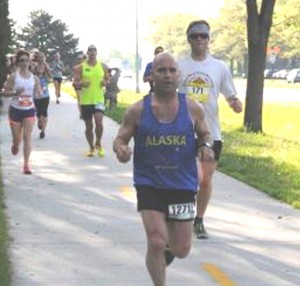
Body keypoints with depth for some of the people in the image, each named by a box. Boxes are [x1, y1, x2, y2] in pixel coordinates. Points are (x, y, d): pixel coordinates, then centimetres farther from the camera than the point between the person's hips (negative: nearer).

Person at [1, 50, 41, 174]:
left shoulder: (34, 78, 1)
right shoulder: (13, 76, -6)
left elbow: (39, 93, 6)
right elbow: (6, 92, -7)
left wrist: (37, 93, -17)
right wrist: (15, 92, -26)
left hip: (29, 110, 1)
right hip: (15, 109, -1)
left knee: (27, 137, -9)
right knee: (17, 139, 8)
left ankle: (26, 165, -7)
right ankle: (15, 145, 46)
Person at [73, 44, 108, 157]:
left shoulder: (102, 66, 5)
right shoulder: (81, 67, 0)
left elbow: (107, 79, 16)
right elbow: (75, 83, -1)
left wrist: (105, 82, -7)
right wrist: (81, 84, -22)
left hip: (99, 99, 0)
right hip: (85, 101, 0)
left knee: (99, 122, -18)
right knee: (89, 126, 7)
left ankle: (98, 144, 6)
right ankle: (91, 148, 24)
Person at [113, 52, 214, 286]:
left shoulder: (192, 108, -2)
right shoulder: (138, 110, -6)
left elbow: (205, 134, 13)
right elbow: (120, 138, 2)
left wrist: (204, 146, -10)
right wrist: (120, 149, -22)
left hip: (183, 185, 2)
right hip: (149, 184, -2)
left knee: (182, 250, 8)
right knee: (156, 243, -14)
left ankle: (169, 246, 46)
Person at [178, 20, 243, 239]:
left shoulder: (220, 67, 5)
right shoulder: (179, 66, 2)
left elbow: (232, 98, 8)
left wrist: (236, 104, -15)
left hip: (211, 132, 2)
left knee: (206, 179, 6)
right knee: (196, 177, -16)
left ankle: (199, 221, 24)